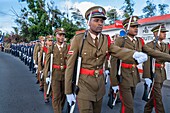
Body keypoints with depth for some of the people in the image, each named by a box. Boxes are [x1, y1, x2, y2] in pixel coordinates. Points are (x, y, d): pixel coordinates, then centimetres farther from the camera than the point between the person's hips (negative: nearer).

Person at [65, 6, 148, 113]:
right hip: (83, 84, -4)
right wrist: (68, 91, -9)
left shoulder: (106, 40, 0)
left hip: (100, 83, 5)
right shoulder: (78, 39, -12)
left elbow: (119, 51, -18)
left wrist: (135, 54, -42)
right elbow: (70, 65, -10)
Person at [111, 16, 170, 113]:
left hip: (135, 75, 6)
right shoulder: (120, 41, -13)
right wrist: (114, 82, -15)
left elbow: (153, 53, 4)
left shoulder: (140, 41, 6)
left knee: (129, 102, 19)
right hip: (123, 75, -6)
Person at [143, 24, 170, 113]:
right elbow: (147, 63, -15)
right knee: (158, 98, -1)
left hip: (162, 74, 7)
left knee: (154, 95, 18)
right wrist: (147, 77, -17)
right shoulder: (149, 45, -12)